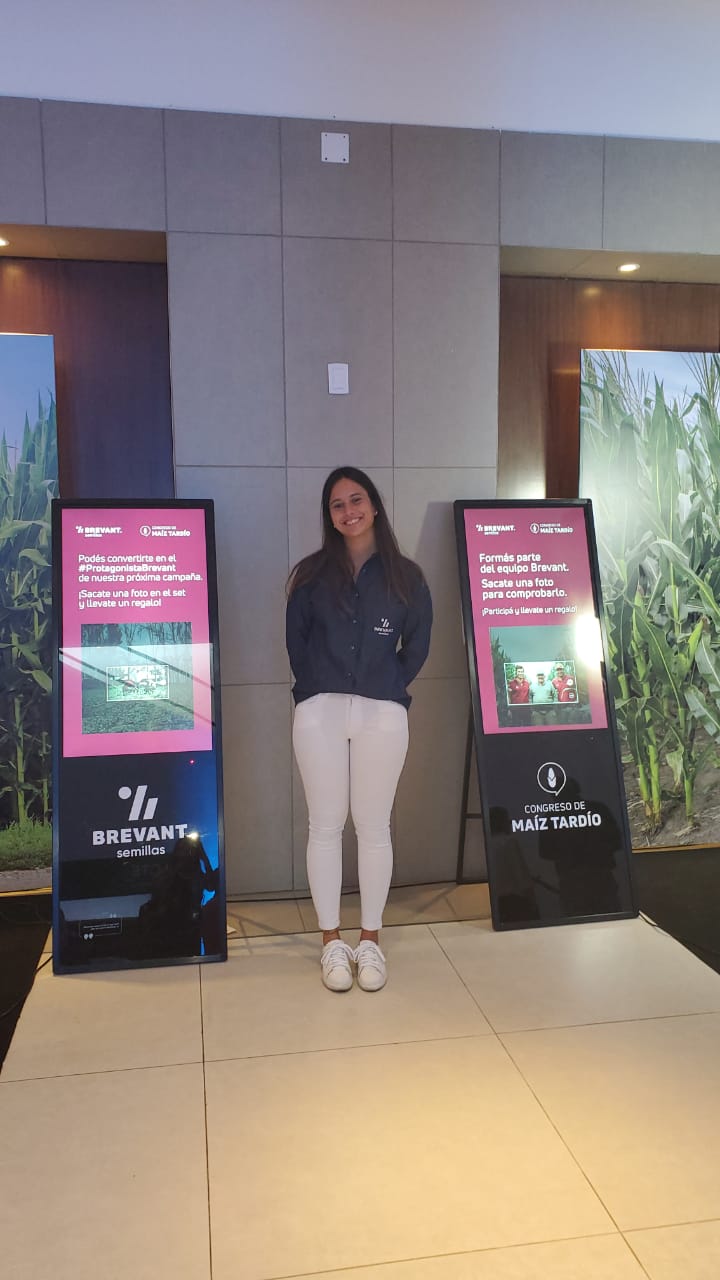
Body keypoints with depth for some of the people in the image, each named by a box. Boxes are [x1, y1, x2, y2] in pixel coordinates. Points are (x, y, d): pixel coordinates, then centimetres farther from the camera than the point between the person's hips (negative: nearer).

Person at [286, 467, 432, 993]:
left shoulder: (405, 576, 6)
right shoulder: (312, 573, 8)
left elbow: (417, 645, 10)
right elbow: (296, 641, 10)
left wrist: (391, 687, 4)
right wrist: (313, 688, 6)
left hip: (382, 713, 0)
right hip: (320, 711, 1)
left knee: (373, 827, 6)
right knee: (326, 826, 5)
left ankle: (370, 940, 19)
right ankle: (331, 941, 17)